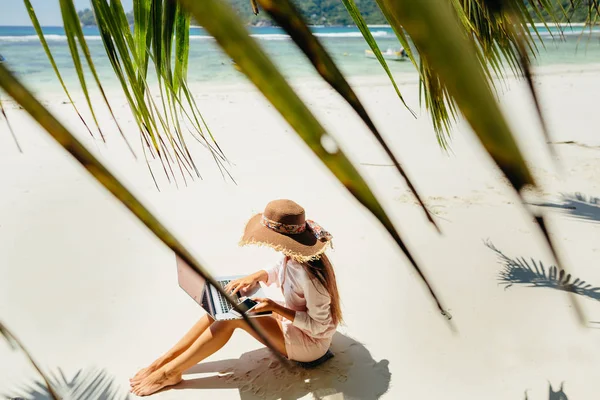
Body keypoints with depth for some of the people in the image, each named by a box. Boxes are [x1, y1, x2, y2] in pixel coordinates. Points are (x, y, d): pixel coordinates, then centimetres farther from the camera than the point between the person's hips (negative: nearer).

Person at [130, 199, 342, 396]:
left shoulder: (308, 275, -35)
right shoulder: (293, 252, -11)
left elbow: (318, 325, -27)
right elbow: (277, 271, 9)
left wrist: (275, 308, -30)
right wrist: (254, 277, -12)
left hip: (310, 341, -8)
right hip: (293, 321, 8)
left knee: (234, 316, -21)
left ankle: (170, 372, -7)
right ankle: (164, 360, 2)